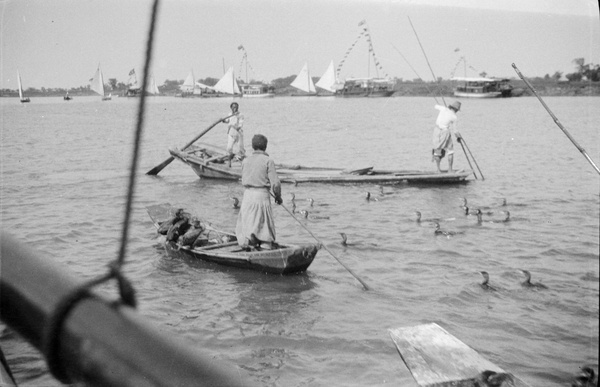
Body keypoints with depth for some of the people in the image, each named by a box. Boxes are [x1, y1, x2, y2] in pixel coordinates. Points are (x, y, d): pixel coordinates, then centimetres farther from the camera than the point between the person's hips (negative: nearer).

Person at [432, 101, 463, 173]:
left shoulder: (444, 109, 2)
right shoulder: (454, 117, -6)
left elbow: (436, 106, 23)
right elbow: (454, 130, 0)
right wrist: (458, 136, 16)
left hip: (437, 131, 4)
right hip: (445, 132, -4)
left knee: (437, 151, 12)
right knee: (450, 151, 10)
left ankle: (438, 169, 8)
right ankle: (450, 169, 7)